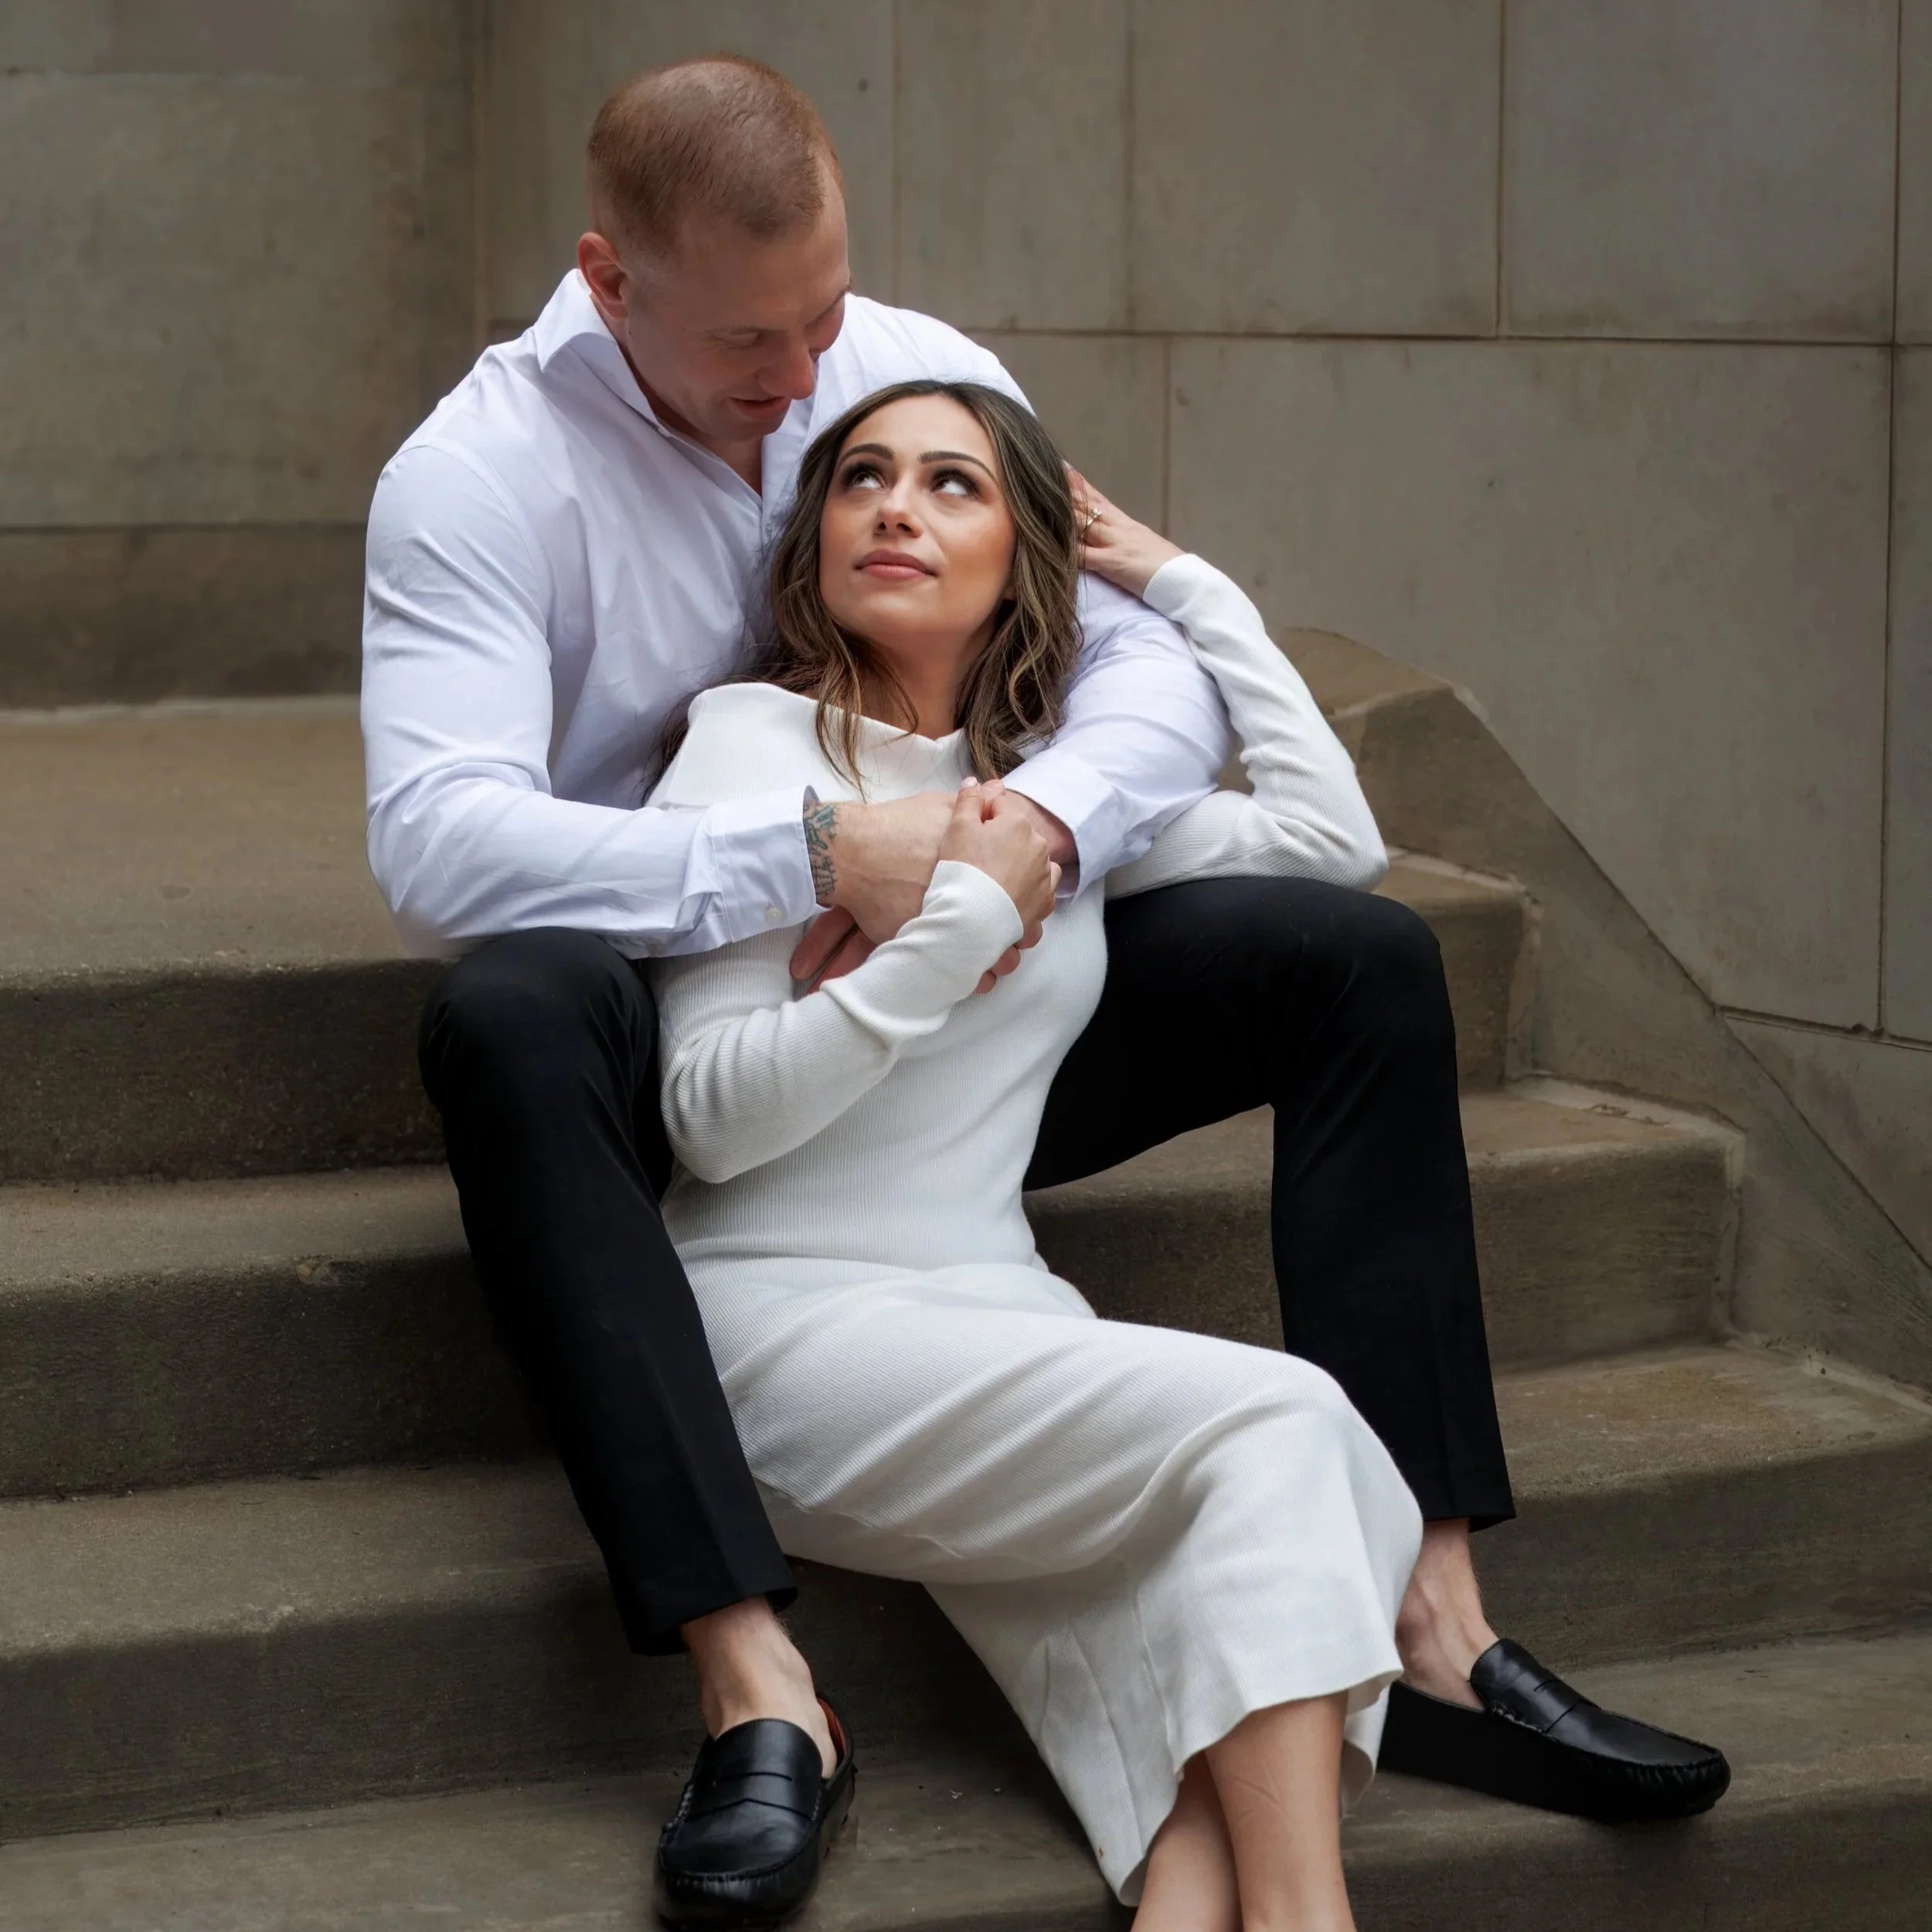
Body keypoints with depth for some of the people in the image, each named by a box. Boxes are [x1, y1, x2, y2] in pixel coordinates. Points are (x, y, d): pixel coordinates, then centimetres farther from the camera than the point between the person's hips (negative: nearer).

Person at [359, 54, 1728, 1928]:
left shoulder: (928, 375, 0)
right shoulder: (478, 471, -14)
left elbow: (1157, 674, -3)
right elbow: (436, 838, -28)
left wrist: (1036, 828, -26)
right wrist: (816, 859, -35)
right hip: (682, 1034, -5)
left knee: (1357, 960, -11)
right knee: (504, 1015, -39)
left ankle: (1427, 1612, -18)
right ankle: (749, 1673, -46)